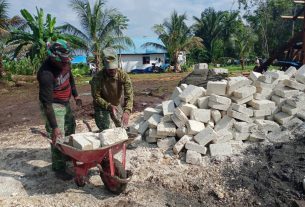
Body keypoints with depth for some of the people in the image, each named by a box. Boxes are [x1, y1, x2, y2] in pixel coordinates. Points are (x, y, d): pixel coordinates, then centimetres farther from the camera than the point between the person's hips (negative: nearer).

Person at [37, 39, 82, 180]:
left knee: (70, 127, 23)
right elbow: (47, 103, -31)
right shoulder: (46, 73, -32)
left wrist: (75, 95, 13)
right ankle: (58, 169, 11)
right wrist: (54, 126, -30)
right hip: (53, 105, -8)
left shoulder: (65, 62, -10)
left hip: (65, 103, 8)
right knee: (58, 138, -7)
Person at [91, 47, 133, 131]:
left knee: (123, 127, 13)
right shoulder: (97, 78, -27)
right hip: (102, 107, -2)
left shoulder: (123, 76, -23)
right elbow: (96, 97, -20)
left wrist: (127, 111, -44)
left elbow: (129, 96, -28)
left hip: (117, 105, 3)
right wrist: (109, 106, -34)